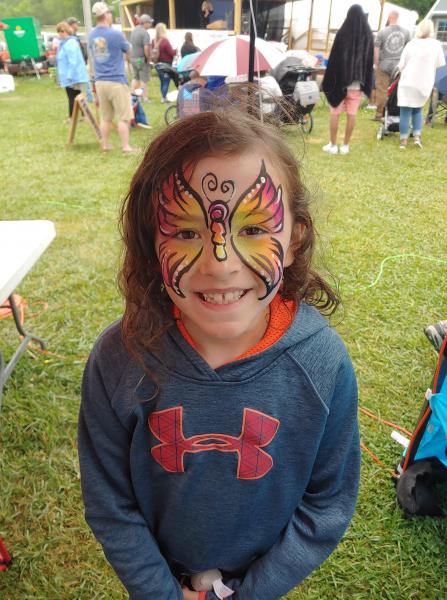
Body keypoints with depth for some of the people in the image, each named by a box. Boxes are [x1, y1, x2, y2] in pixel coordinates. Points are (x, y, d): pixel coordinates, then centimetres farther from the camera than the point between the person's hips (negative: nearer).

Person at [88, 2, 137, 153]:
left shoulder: (92, 35, 7)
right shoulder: (116, 34, -11)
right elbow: (129, 51, 4)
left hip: (99, 81, 6)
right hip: (117, 81, -6)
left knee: (105, 117, 13)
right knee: (123, 117, 0)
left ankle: (105, 145, 19)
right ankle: (126, 147, 1)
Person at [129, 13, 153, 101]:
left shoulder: (133, 31, 12)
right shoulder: (144, 32, -16)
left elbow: (130, 45, 17)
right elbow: (146, 48, -24)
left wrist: (132, 55, 19)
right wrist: (148, 58, -13)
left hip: (133, 58, 8)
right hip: (142, 59, -8)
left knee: (136, 78, 19)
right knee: (144, 80, 0)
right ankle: (144, 98, 3)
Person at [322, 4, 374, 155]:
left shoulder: (342, 33, -8)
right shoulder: (368, 34, 4)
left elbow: (334, 57, -8)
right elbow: (370, 59, 8)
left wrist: (329, 80, -3)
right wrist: (366, 82, 13)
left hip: (340, 79, -3)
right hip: (357, 81, 3)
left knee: (335, 113, 5)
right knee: (351, 114, 6)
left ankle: (333, 145, 7)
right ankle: (345, 145, 11)